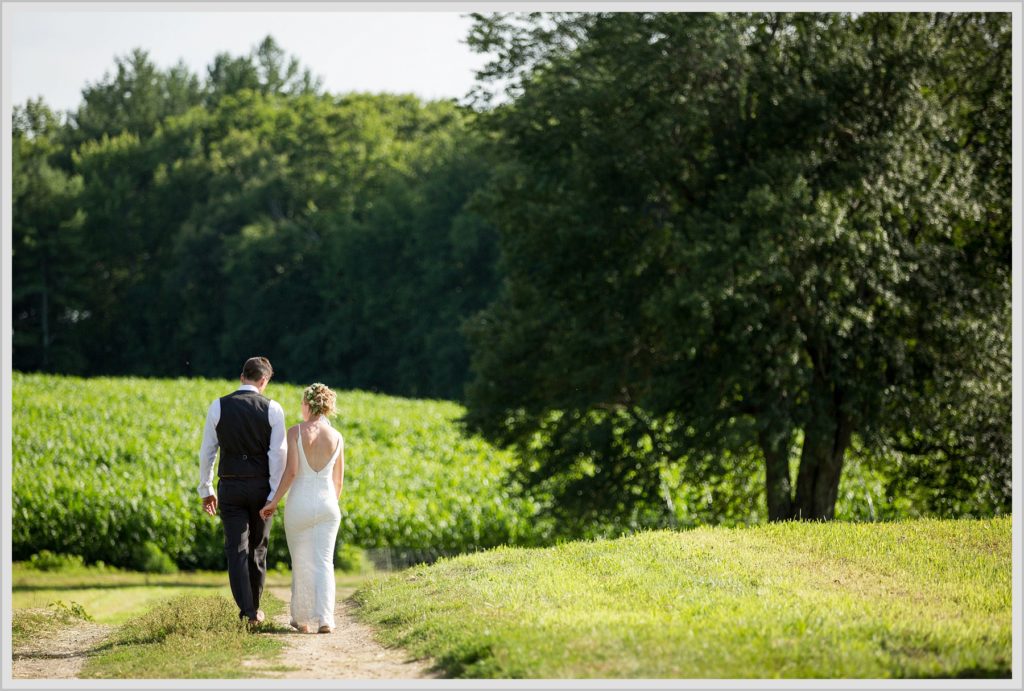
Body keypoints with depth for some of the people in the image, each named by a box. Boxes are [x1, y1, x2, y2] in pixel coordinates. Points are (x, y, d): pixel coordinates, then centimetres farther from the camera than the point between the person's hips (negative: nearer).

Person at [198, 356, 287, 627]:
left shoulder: (218, 407, -2)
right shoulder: (272, 409, -5)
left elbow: (207, 451, 1)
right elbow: (278, 454, -9)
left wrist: (206, 490, 10)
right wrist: (275, 494, -5)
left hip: (230, 486, 0)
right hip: (261, 486, 0)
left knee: (236, 550, 0)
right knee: (257, 548, 15)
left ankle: (247, 611, -11)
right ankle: (254, 606, 24)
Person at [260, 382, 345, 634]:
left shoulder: (296, 431, -7)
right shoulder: (337, 438, 3)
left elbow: (291, 471, -15)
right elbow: (339, 481, 10)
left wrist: (274, 501, -8)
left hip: (299, 504, -1)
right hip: (327, 504, 1)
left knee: (301, 563, 13)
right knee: (323, 563, 1)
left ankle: (303, 619, 20)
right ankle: (324, 619, -14)